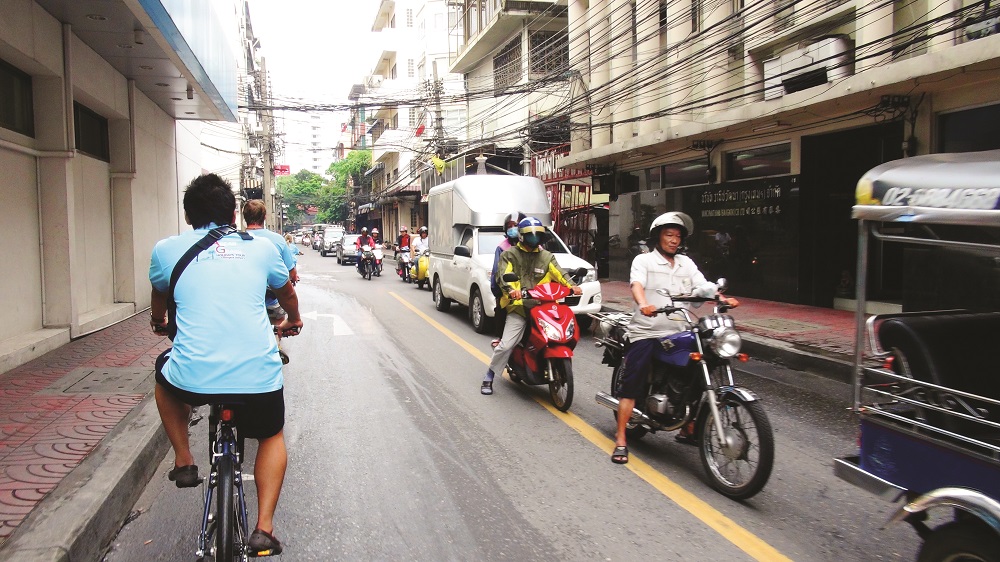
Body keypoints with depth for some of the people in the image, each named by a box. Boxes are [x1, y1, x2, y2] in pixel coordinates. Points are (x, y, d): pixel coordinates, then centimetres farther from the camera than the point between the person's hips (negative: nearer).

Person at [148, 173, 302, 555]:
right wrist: (292, 320, 53)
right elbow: (287, 292, 31)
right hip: (259, 377, 0)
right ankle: (264, 528, 16)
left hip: (192, 378, 0)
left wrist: (158, 322, 56)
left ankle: (184, 462, 33)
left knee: (165, 372, 36)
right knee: (272, 437, 29)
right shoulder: (261, 247, 10)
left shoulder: (167, 249, 9)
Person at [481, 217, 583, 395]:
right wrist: (511, 290, -29)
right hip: (518, 307, -4)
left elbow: (559, 274, 7)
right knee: (506, 345, -12)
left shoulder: (547, 256, 20)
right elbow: (503, 277, -7)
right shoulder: (509, 255, 8)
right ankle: (488, 378, 5)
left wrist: (571, 286, -14)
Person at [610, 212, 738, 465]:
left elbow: (703, 286, 5)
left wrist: (723, 299, -15)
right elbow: (636, 283, -18)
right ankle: (621, 440, -5)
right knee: (631, 386, -11)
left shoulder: (686, 263, 18)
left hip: (678, 334, 5)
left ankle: (689, 429, 28)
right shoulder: (644, 260, 2)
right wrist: (643, 304, -38)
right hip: (646, 334, -5)